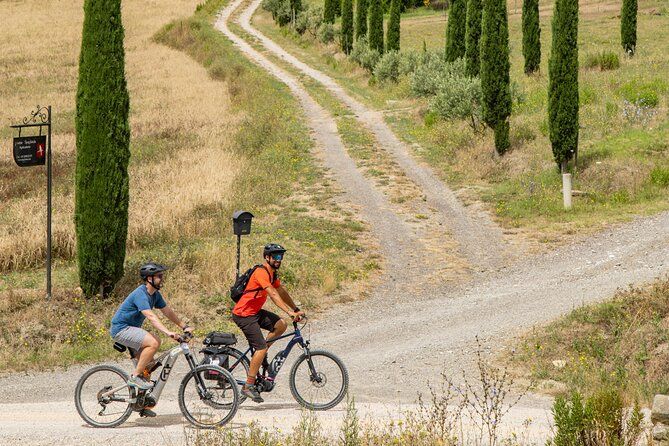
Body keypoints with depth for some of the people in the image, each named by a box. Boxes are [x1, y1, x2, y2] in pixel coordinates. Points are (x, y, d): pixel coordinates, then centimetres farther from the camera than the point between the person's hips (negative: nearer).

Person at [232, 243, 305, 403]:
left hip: (255, 311, 9)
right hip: (244, 314, -9)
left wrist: (296, 310, 14)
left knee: (281, 325, -3)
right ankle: (248, 386, -7)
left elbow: (282, 292, 18)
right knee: (261, 348, -13)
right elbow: (273, 295, -31)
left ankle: (259, 352, 11)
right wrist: (290, 312, -37)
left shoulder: (272, 273, 10)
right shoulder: (261, 272, -21)